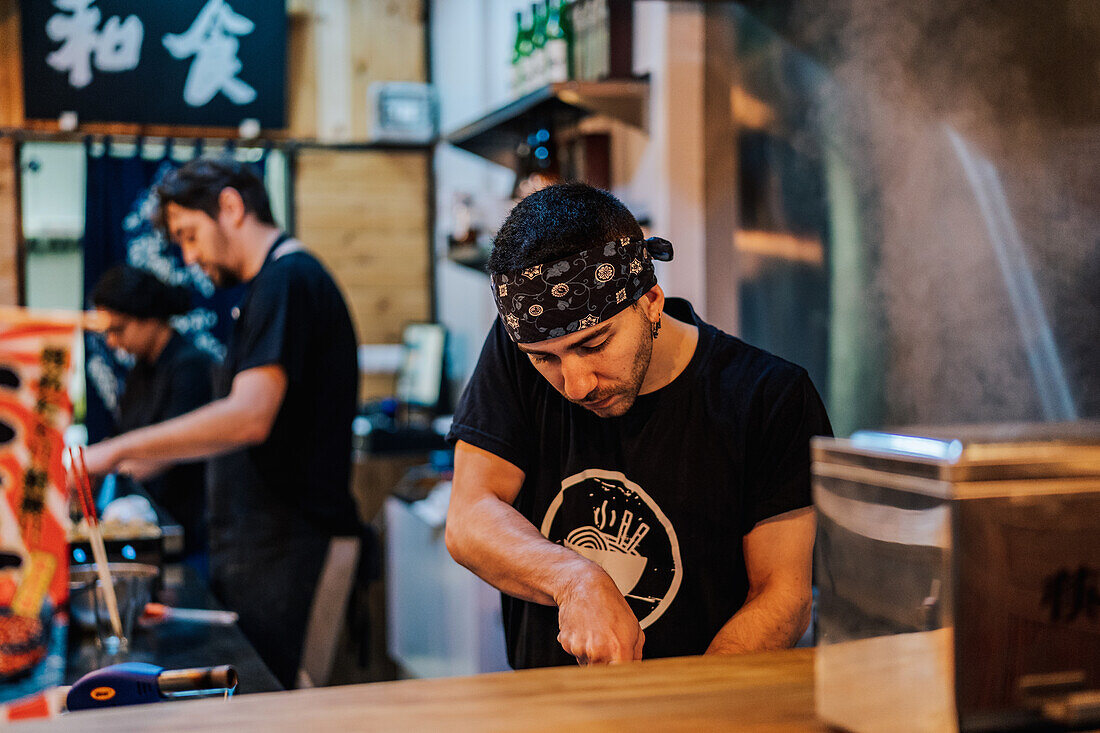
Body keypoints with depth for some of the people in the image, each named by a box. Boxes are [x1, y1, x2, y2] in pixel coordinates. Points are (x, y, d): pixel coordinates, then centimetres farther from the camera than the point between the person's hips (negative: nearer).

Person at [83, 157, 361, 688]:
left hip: (282, 546, -10)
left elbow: (249, 417, -24)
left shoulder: (287, 280, -13)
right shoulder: (273, 283, 19)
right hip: (253, 541, 10)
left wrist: (119, 450, -21)